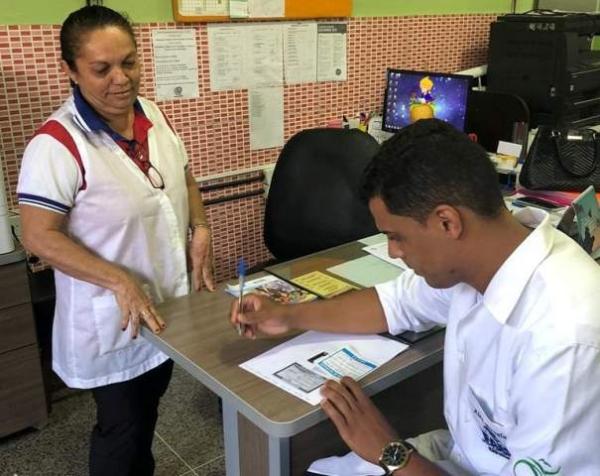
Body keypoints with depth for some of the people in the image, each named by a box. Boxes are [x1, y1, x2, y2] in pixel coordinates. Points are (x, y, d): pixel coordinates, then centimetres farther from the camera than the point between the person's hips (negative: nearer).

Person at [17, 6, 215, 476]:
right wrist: (120, 282, -28)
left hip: (167, 301, 7)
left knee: (148, 410, 28)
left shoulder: (154, 115, -1)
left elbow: (184, 178, 13)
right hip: (111, 320, -7)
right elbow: (40, 236, -22)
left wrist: (200, 229, -4)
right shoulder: (58, 143, -23)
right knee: (121, 427, 13)